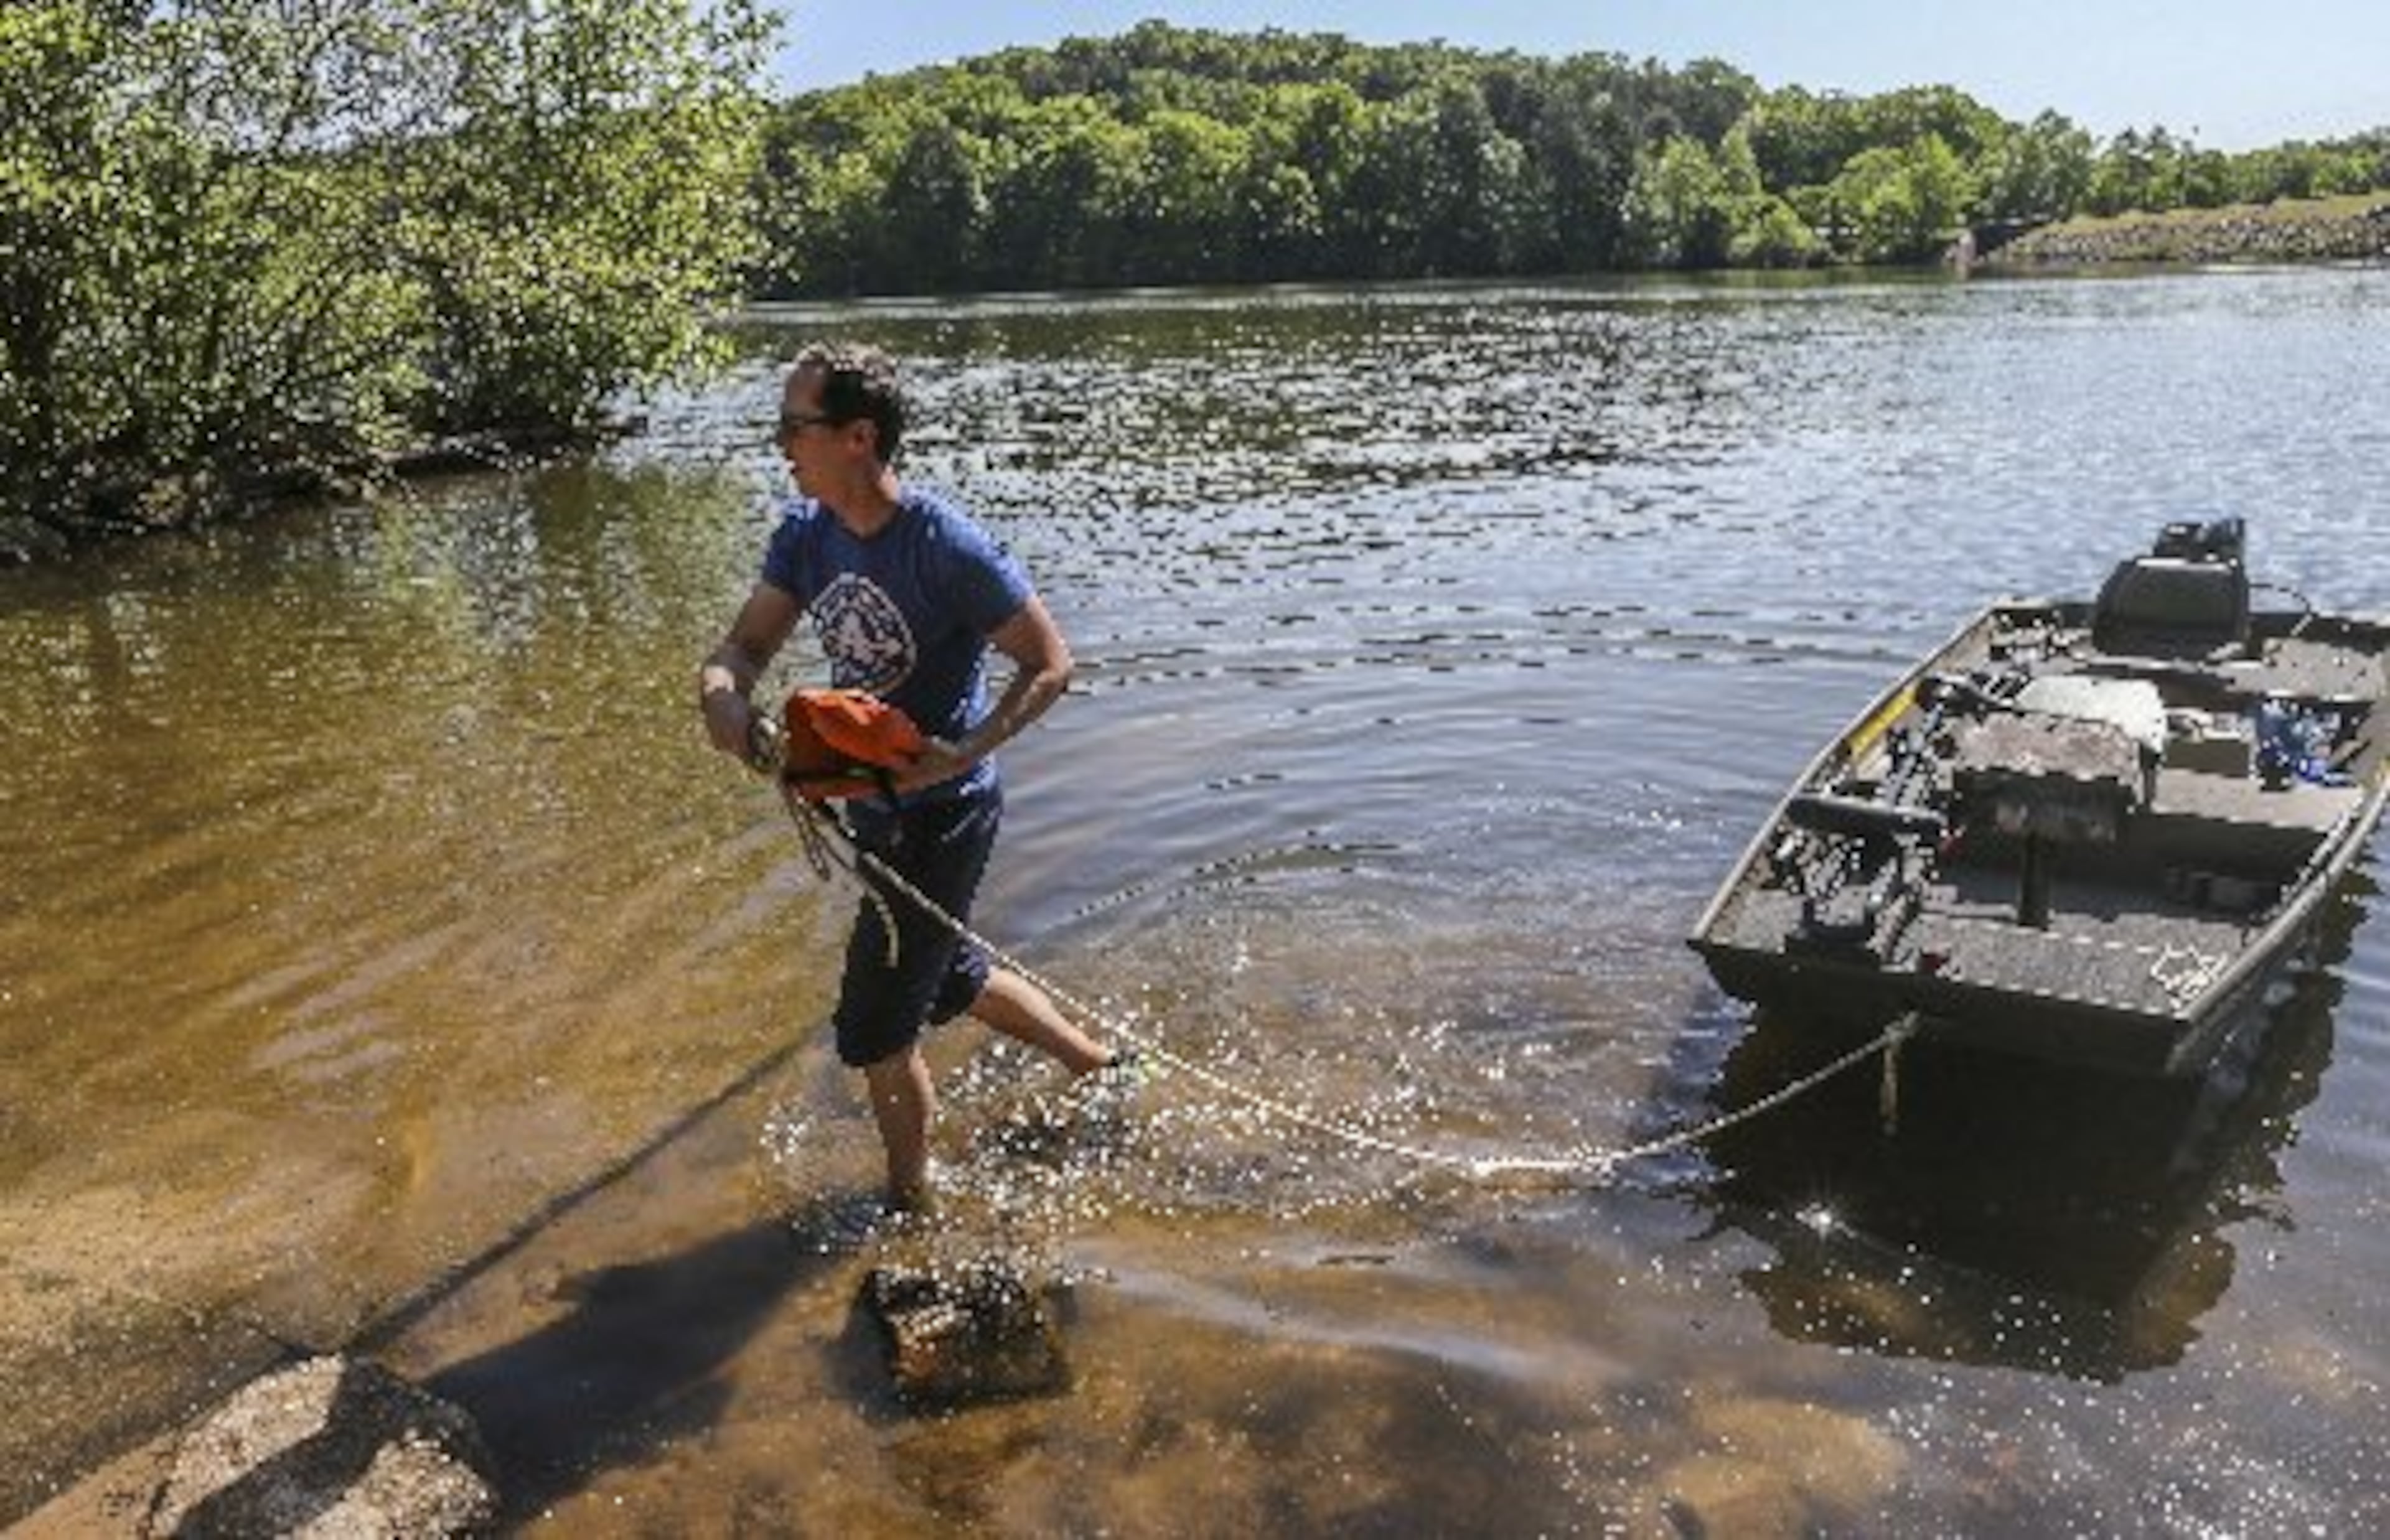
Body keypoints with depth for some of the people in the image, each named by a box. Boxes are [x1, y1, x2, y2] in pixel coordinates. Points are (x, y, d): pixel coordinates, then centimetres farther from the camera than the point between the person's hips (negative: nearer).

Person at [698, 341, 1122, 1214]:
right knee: (947, 977, 27)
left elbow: (1050, 664, -18)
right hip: (872, 807, 9)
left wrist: (963, 754, -30)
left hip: (942, 815, -9)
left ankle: (911, 1207, 26)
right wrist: (722, 693, -26)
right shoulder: (806, 534, -3)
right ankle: (1103, 1073, 47)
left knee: (875, 1032, 1)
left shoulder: (947, 548, -25)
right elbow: (746, 644, -2)